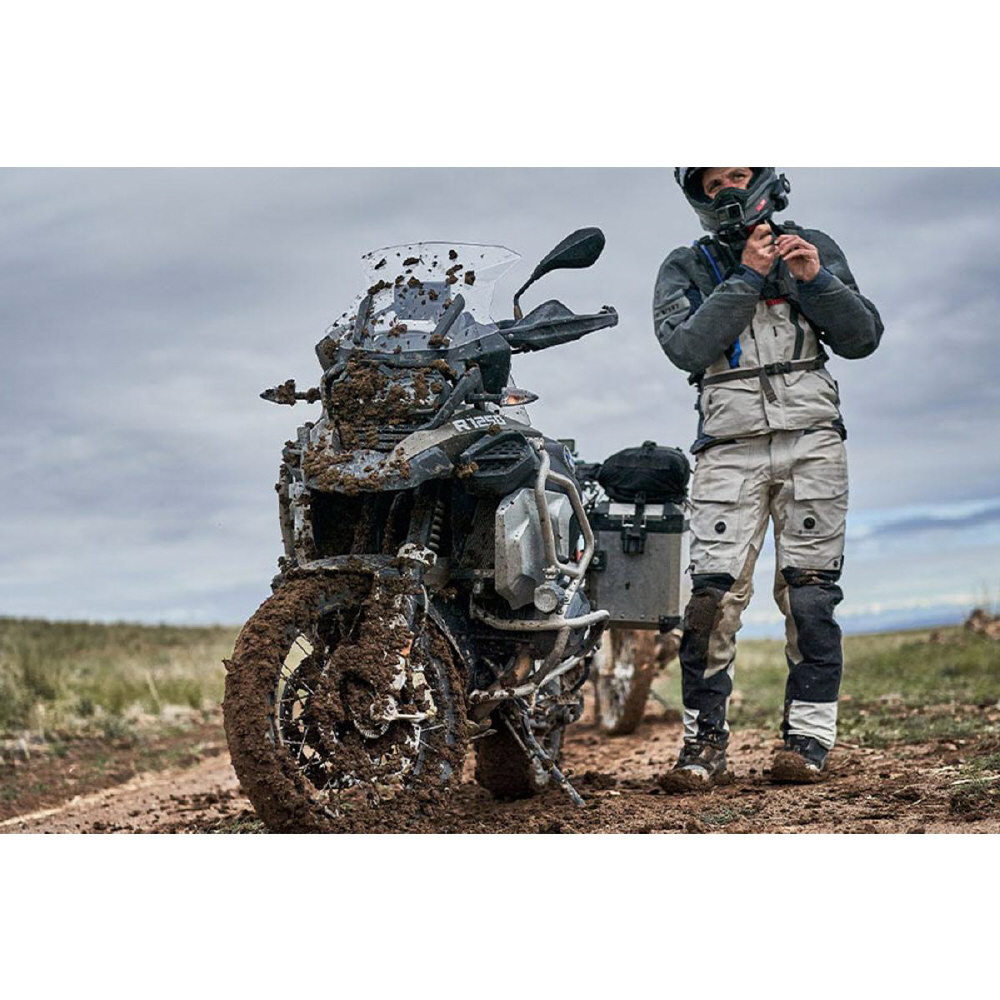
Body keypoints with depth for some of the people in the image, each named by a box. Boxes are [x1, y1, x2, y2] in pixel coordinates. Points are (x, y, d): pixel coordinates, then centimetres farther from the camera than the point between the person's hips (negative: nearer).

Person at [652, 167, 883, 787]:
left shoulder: (813, 248, 14)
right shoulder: (685, 269, 11)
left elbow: (862, 337, 8)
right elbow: (687, 347, -7)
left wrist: (817, 280, -7)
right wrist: (747, 277, -9)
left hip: (811, 440, 1)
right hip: (729, 447, 0)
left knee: (809, 591, 0)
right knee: (714, 591, -9)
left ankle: (810, 735, 6)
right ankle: (705, 740, -3)